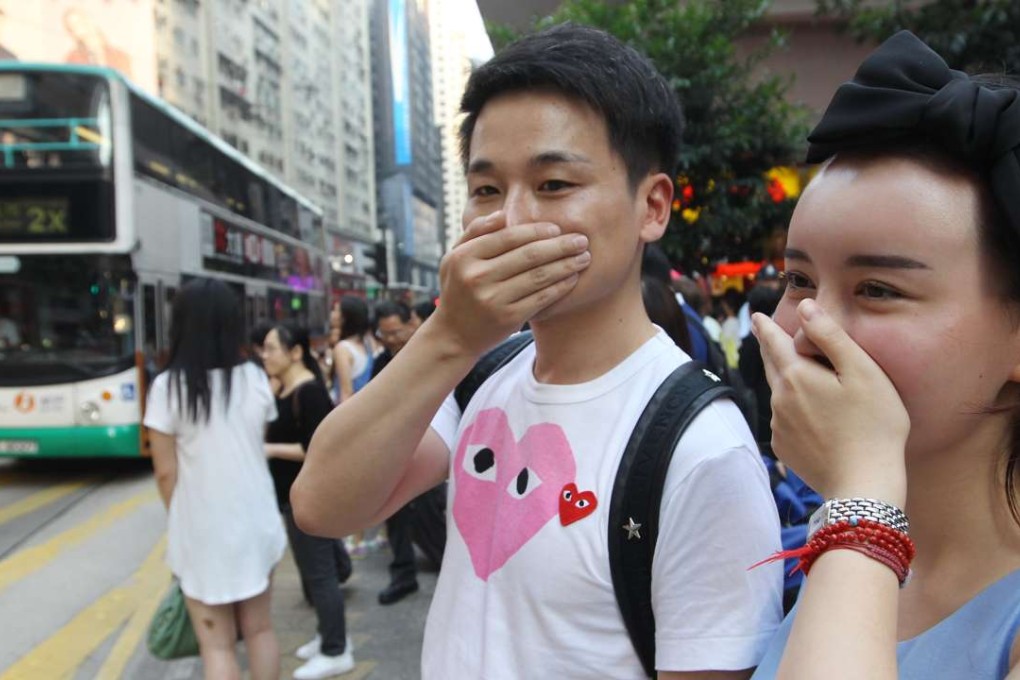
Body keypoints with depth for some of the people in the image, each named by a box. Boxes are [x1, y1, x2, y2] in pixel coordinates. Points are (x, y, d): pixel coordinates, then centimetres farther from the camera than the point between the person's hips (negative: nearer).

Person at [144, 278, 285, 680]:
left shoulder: (168, 386, -14)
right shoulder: (255, 379, -3)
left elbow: (166, 472, -9)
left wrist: (178, 522, 5)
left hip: (202, 531, -3)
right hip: (256, 522, 4)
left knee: (217, 644, 9)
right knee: (259, 629, 19)